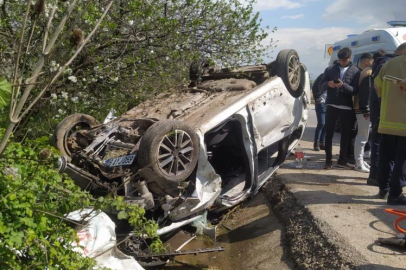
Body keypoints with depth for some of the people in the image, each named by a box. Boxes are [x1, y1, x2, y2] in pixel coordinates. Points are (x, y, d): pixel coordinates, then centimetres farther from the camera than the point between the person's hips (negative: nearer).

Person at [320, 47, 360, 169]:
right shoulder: (330, 69, 8)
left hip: (347, 107, 0)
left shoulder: (355, 71, 4)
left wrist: (343, 85, -22)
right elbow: (321, 86, 7)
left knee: (346, 134, 6)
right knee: (329, 133, -1)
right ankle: (328, 160, 5)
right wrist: (328, 84, -16)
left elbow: (355, 90, -5)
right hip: (332, 105, 0)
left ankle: (342, 160, 17)